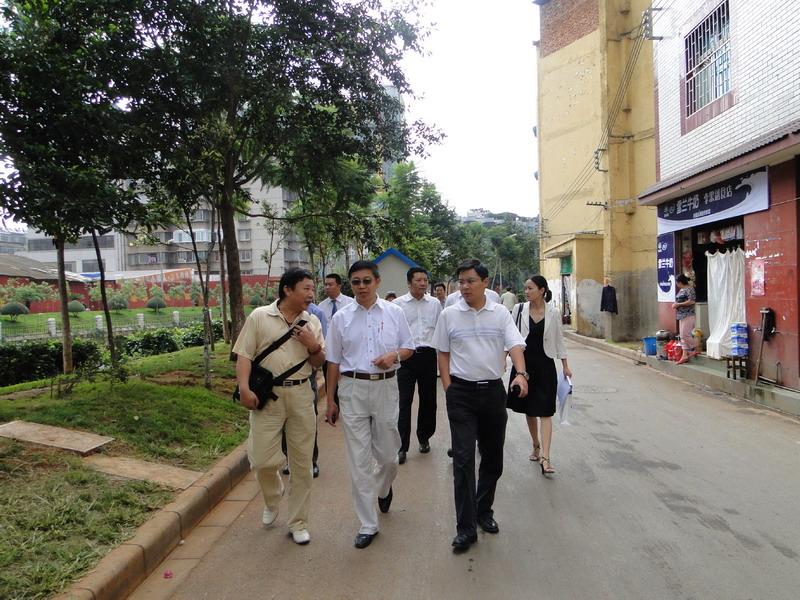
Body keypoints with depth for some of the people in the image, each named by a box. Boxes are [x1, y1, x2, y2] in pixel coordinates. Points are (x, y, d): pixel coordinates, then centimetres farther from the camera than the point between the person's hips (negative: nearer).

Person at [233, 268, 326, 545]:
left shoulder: (312, 322, 8)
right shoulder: (259, 316, -1)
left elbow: (319, 362, 12)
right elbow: (244, 354, -4)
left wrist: (314, 346, -9)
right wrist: (244, 388, -16)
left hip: (301, 395, 3)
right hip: (267, 394, -2)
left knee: (302, 462, 8)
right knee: (262, 460, -2)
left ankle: (298, 523, 25)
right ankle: (272, 498, 34)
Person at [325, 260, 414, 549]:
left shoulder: (394, 313, 2)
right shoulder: (341, 318, 2)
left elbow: (409, 347, 9)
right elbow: (333, 361, 7)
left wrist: (394, 355, -14)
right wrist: (330, 400, 7)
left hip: (385, 387, 0)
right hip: (352, 388, 0)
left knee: (387, 454, 11)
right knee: (358, 459, 4)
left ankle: (384, 488, 48)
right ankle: (368, 525, 17)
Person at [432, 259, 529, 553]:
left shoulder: (500, 313, 2)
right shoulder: (449, 314, 1)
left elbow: (515, 345, -6)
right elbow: (443, 353, 6)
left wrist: (521, 374, -24)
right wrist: (448, 388, -2)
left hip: (493, 390, 2)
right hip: (462, 392, -2)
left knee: (493, 457, 13)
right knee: (463, 459, -5)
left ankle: (483, 510, 34)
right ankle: (466, 528, 3)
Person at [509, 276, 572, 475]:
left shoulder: (553, 313, -2)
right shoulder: (519, 309, -1)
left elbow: (558, 339, 7)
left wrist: (565, 365, 9)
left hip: (545, 365, -2)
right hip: (524, 363, 2)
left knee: (545, 412, -7)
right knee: (529, 409, 12)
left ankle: (545, 457, -10)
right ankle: (536, 446, 31)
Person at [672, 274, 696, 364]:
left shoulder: (689, 289, -10)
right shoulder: (681, 290, 17)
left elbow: (691, 301, -20)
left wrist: (678, 304, -17)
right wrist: (675, 305, 7)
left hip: (688, 315, -9)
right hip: (681, 315, 9)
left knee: (685, 334, -10)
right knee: (682, 336, 7)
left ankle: (692, 351, 7)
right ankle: (685, 355, 8)